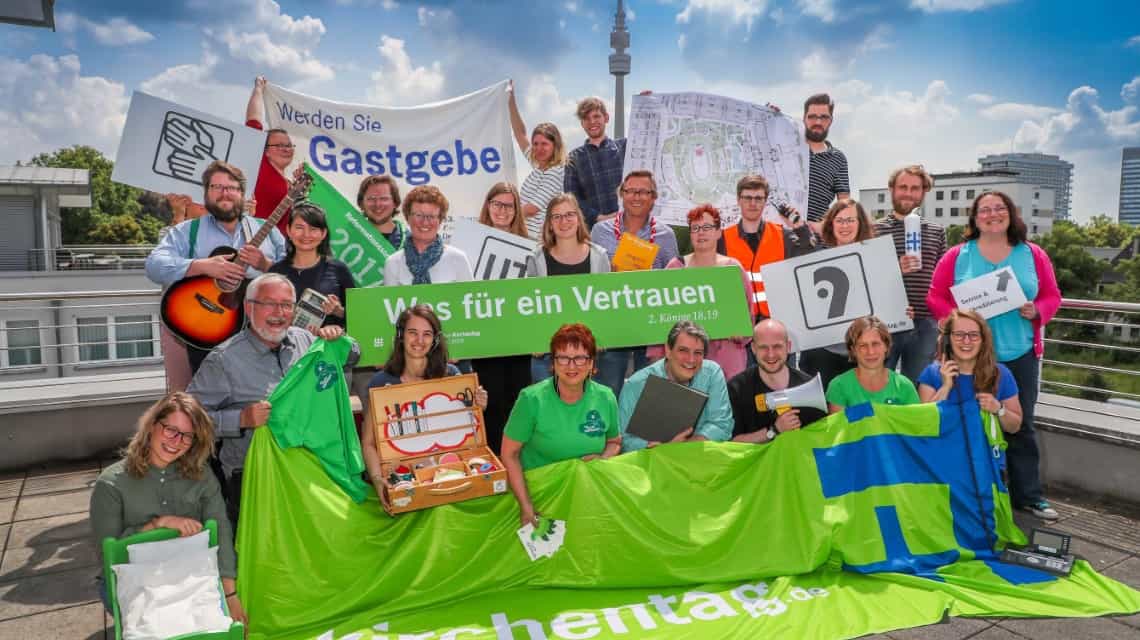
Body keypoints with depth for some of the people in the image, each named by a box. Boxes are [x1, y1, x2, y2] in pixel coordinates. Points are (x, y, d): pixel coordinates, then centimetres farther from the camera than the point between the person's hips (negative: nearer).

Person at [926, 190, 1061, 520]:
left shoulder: (1033, 255, 6)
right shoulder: (956, 256, 0)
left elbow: (1052, 296, 8)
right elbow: (935, 297, 0)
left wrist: (1037, 311, -12)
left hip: (1020, 355, 2)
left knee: (1021, 425, 9)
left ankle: (1028, 494, 21)